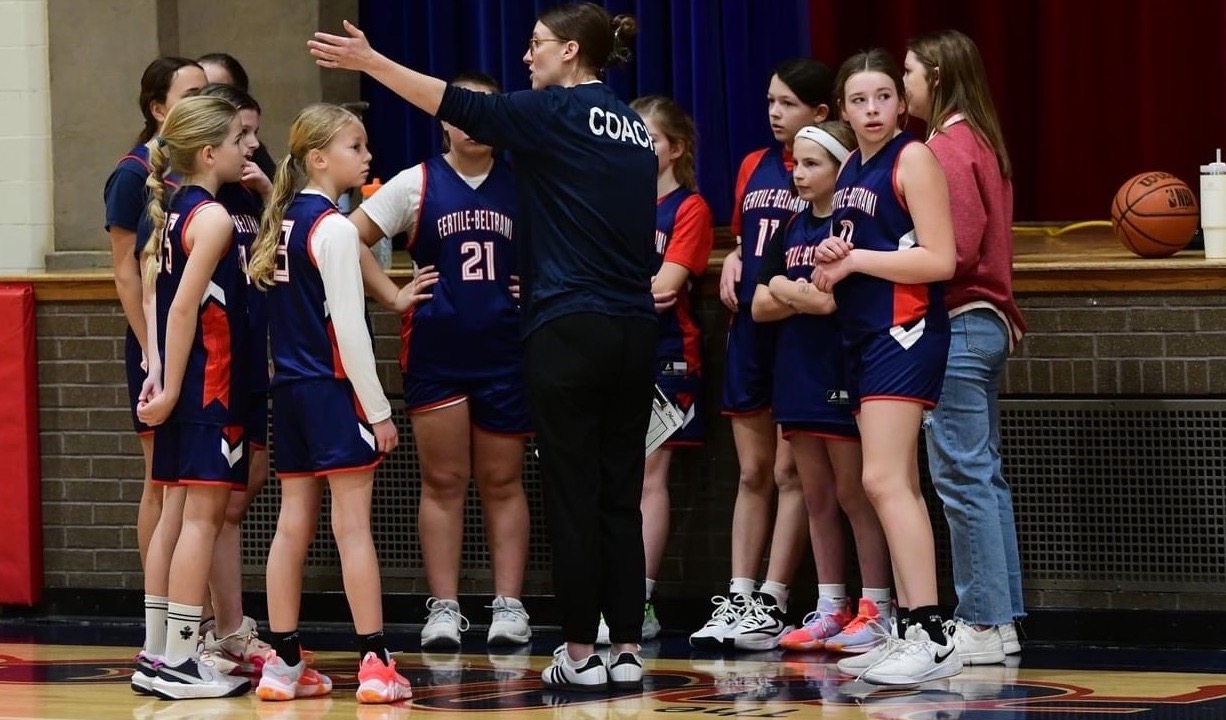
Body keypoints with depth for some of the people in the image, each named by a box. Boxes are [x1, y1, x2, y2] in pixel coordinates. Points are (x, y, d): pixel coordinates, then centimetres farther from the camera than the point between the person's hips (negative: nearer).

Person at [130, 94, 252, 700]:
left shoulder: (172, 211, 12)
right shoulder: (214, 218, -14)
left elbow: (162, 298, 11)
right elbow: (184, 308, -19)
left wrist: (160, 376, 6)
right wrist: (170, 390, -17)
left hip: (183, 384, 9)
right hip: (207, 386, -9)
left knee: (177, 514, 12)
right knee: (202, 518, -7)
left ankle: (155, 654, 15)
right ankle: (179, 663, -8)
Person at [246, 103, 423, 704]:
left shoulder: (282, 220, 11)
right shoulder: (334, 229, -14)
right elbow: (348, 328, -16)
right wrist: (378, 408, -12)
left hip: (289, 388, 8)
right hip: (334, 389, -8)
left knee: (294, 524, 9)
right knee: (353, 525, -6)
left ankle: (283, 662, 10)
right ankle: (375, 664, -6)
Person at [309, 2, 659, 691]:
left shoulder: (557, 113, -6)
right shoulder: (634, 129, 14)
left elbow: (458, 103, -9)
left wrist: (370, 60, -3)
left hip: (568, 331, -6)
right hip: (635, 331, 6)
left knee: (574, 497, -2)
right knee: (621, 497, 8)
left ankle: (581, 654, -1)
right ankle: (627, 652, 6)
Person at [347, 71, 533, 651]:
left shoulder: (521, 186, 5)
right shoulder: (416, 185, 2)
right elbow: (350, 239, 1)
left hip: (505, 351, 1)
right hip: (436, 351, -1)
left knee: (502, 481, 5)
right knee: (443, 482, 2)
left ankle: (509, 606, 7)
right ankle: (443, 609, 4)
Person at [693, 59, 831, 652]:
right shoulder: (753, 167, 14)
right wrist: (732, 264, 5)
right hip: (750, 329, 6)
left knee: (789, 473, -3)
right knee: (752, 473, 9)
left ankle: (771, 603, -2)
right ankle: (737, 598, 10)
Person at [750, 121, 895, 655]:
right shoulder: (790, 231, 13)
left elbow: (842, 298, -20)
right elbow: (761, 307, 10)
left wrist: (788, 291, -6)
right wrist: (810, 298, -8)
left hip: (842, 377, -7)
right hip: (798, 376, 7)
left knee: (853, 494, -4)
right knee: (817, 498, 10)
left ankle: (876, 610, 0)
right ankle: (830, 608, 15)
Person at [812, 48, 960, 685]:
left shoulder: (913, 159, -8)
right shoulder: (849, 168, 16)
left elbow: (939, 259, -16)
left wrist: (856, 259, -11)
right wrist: (830, 262, 3)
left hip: (905, 331, -9)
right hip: (862, 334, 9)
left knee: (884, 480, -18)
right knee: (897, 487, 9)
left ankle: (932, 637, -22)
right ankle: (910, 633, 11)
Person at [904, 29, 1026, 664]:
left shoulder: (948, 148, -12)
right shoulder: (981, 143, 16)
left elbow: (953, 249, -20)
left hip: (958, 327, -10)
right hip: (988, 323, 10)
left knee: (962, 475, -7)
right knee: (984, 474, 11)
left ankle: (980, 624, -6)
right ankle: (999, 619, 14)